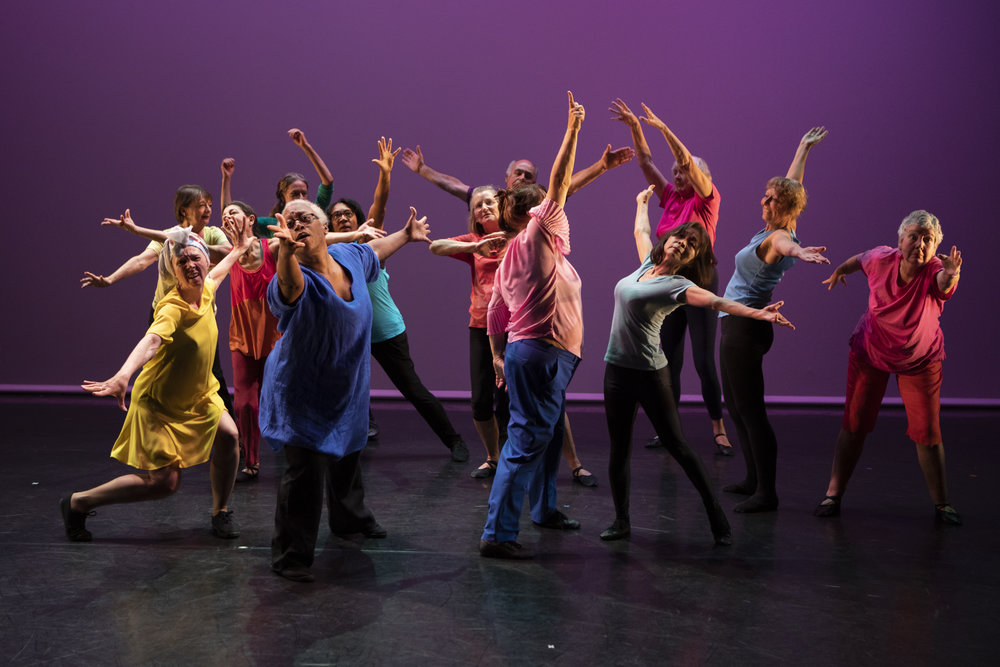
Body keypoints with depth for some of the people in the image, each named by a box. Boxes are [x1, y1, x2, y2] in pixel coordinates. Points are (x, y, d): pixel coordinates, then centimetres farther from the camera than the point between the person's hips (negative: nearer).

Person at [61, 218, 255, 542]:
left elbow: (215, 275, 21)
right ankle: (77, 503, 9)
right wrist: (123, 375, -69)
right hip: (161, 402, -7)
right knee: (164, 481, -9)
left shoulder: (205, 291, -6)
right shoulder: (173, 308, -30)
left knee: (228, 434, -14)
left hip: (198, 395, 7)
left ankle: (220, 512, 10)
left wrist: (238, 250, 37)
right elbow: (151, 340, -52)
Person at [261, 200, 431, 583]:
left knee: (347, 456, 28)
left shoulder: (348, 256, -9)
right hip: (303, 393, -7)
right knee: (305, 471, -15)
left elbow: (373, 250, 16)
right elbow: (289, 283, -56)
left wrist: (406, 235, 31)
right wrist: (286, 248, -76)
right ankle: (289, 556, 1)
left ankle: (349, 518, 55)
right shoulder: (297, 280, -29)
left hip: (347, 388, 8)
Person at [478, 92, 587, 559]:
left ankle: (545, 509, 38)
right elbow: (558, 188, -16)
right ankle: (497, 534, -13)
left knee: (548, 434, 23)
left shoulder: (510, 256, 16)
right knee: (527, 440, -11)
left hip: (524, 349, 10)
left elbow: (495, 311, 19)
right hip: (542, 351, -10)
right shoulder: (535, 237, -8)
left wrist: (499, 356, 25)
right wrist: (572, 132, -14)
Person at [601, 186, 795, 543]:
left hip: (649, 373, -6)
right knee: (619, 449, 8)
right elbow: (640, 229, 28)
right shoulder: (648, 264, 8)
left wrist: (758, 313, -43)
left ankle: (716, 514, 9)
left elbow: (716, 302, -28)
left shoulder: (678, 285, -11)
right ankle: (621, 519, 19)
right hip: (616, 368, 6)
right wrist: (643, 201, 45)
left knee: (676, 444, -2)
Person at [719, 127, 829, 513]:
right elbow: (791, 185, 21)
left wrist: (798, 252, -66)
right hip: (738, 326, 10)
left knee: (751, 411, -8)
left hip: (745, 328, -10)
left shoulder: (775, 237, -17)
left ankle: (766, 494, -4)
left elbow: (786, 245, -44)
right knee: (736, 407, 17)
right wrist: (804, 148, 32)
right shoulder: (772, 231, 7)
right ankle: (753, 479, 26)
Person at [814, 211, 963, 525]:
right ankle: (833, 494, 12)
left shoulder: (935, 271, -26)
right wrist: (839, 271, 24)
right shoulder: (881, 259, -19)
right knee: (854, 424, 3)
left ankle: (941, 502, 14)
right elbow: (860, 259, 5)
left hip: (920, 360, -1)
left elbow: (944, 284, -51)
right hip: (869, 352, 1)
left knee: (927, 432, -2)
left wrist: (951, 275, -74)